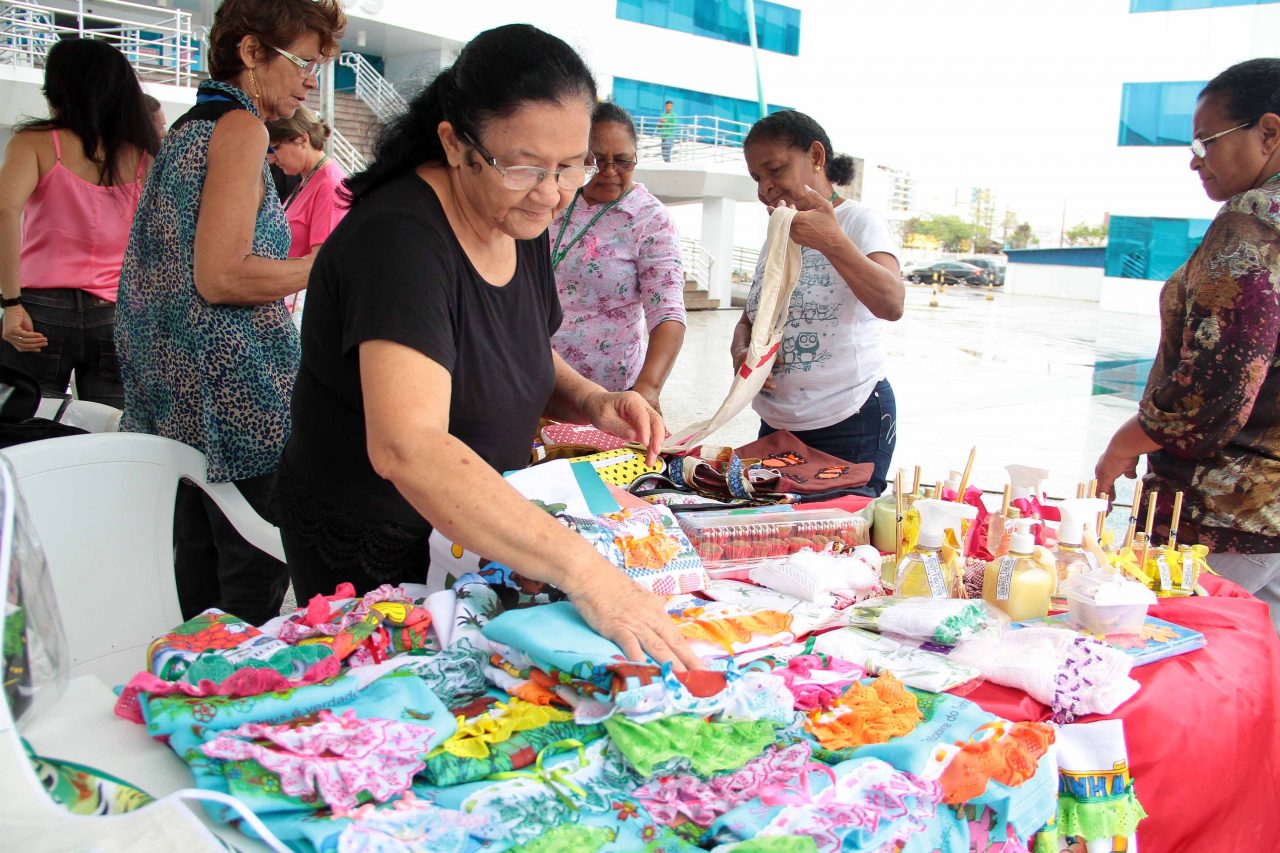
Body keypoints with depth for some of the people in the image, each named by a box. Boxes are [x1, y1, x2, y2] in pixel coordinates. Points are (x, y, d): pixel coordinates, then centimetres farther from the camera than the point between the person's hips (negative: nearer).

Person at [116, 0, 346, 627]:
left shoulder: (186, 128, 19)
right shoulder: (240, 127, -10)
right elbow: (220, 276, -19)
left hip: (180, 398, 10)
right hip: (235, 395, -10)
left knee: (197, 582, 16)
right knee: (253, 582, -2)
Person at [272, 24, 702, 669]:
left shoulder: (524, 223, -3)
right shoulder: (401, 237, -29)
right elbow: (406, 447, -42)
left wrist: (590, 400, -8)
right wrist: (584, 572, -48)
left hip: (475, 534, 7)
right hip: (371, 555, -7)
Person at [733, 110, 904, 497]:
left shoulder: (858, 221, -9)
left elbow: (891, 304, -26)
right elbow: (748, 322, 16)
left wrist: (831, 241, -40)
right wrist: (741, 354, -7)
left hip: (848, 425, -7)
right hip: (776, 422, 7)